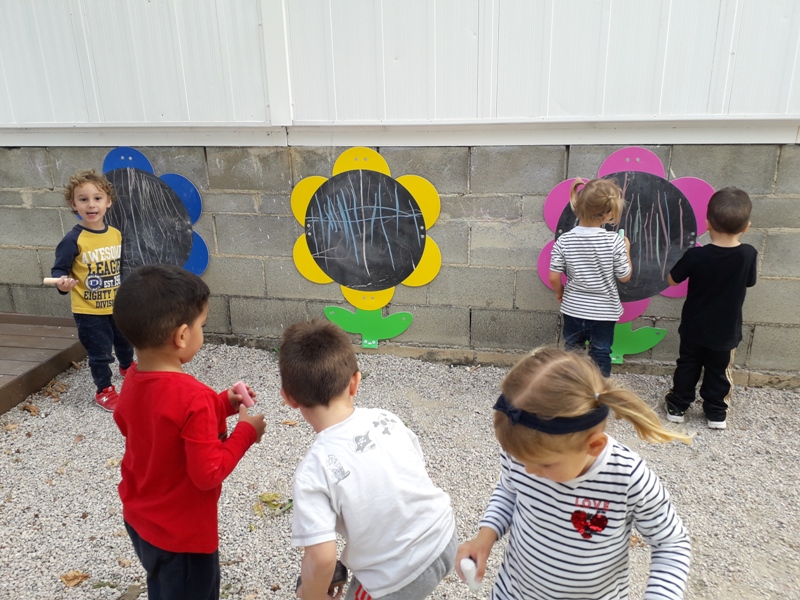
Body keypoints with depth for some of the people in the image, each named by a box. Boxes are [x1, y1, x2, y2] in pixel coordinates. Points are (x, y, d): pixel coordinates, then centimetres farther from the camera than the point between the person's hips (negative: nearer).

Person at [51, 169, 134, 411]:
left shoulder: (116, 234, -2)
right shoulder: (74, 239, -19)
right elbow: (59, 269, -16)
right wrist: (62, 282, -37)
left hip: (117, 305, 6)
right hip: (89, 310, -6)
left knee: (125, 341, 26)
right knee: (100, 352, 3)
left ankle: (127, 367, 56)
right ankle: (104, 391, 24)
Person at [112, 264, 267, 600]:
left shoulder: (133, 381, -7)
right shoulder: (193, 397, -32)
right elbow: (208, 474, -27)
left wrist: (222, 404, 0)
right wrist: (246, 432, -16)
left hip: (139, 520, 7)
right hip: (181, 534, -7)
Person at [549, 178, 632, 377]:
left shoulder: (564, 241, -13)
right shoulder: (614, 241, -18)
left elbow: (554, 278, -11)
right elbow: (625, 276, -7)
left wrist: (559, 293, 11)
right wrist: (626, 249, 8)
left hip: (573, 309, 2)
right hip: (604, 311, -2)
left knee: (572, 353, 19)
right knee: (600, 356, 14)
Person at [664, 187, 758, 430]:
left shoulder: (695, 256, -24)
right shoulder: (749, 254, -18)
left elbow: (672, 280, -9)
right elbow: (748, 282, 1)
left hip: (694, 327, -1)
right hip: (725, 330, 1)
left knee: (687, 366, 18)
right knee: (718, 371, 19)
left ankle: (677, 406, 29)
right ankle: (716, 413, 32)